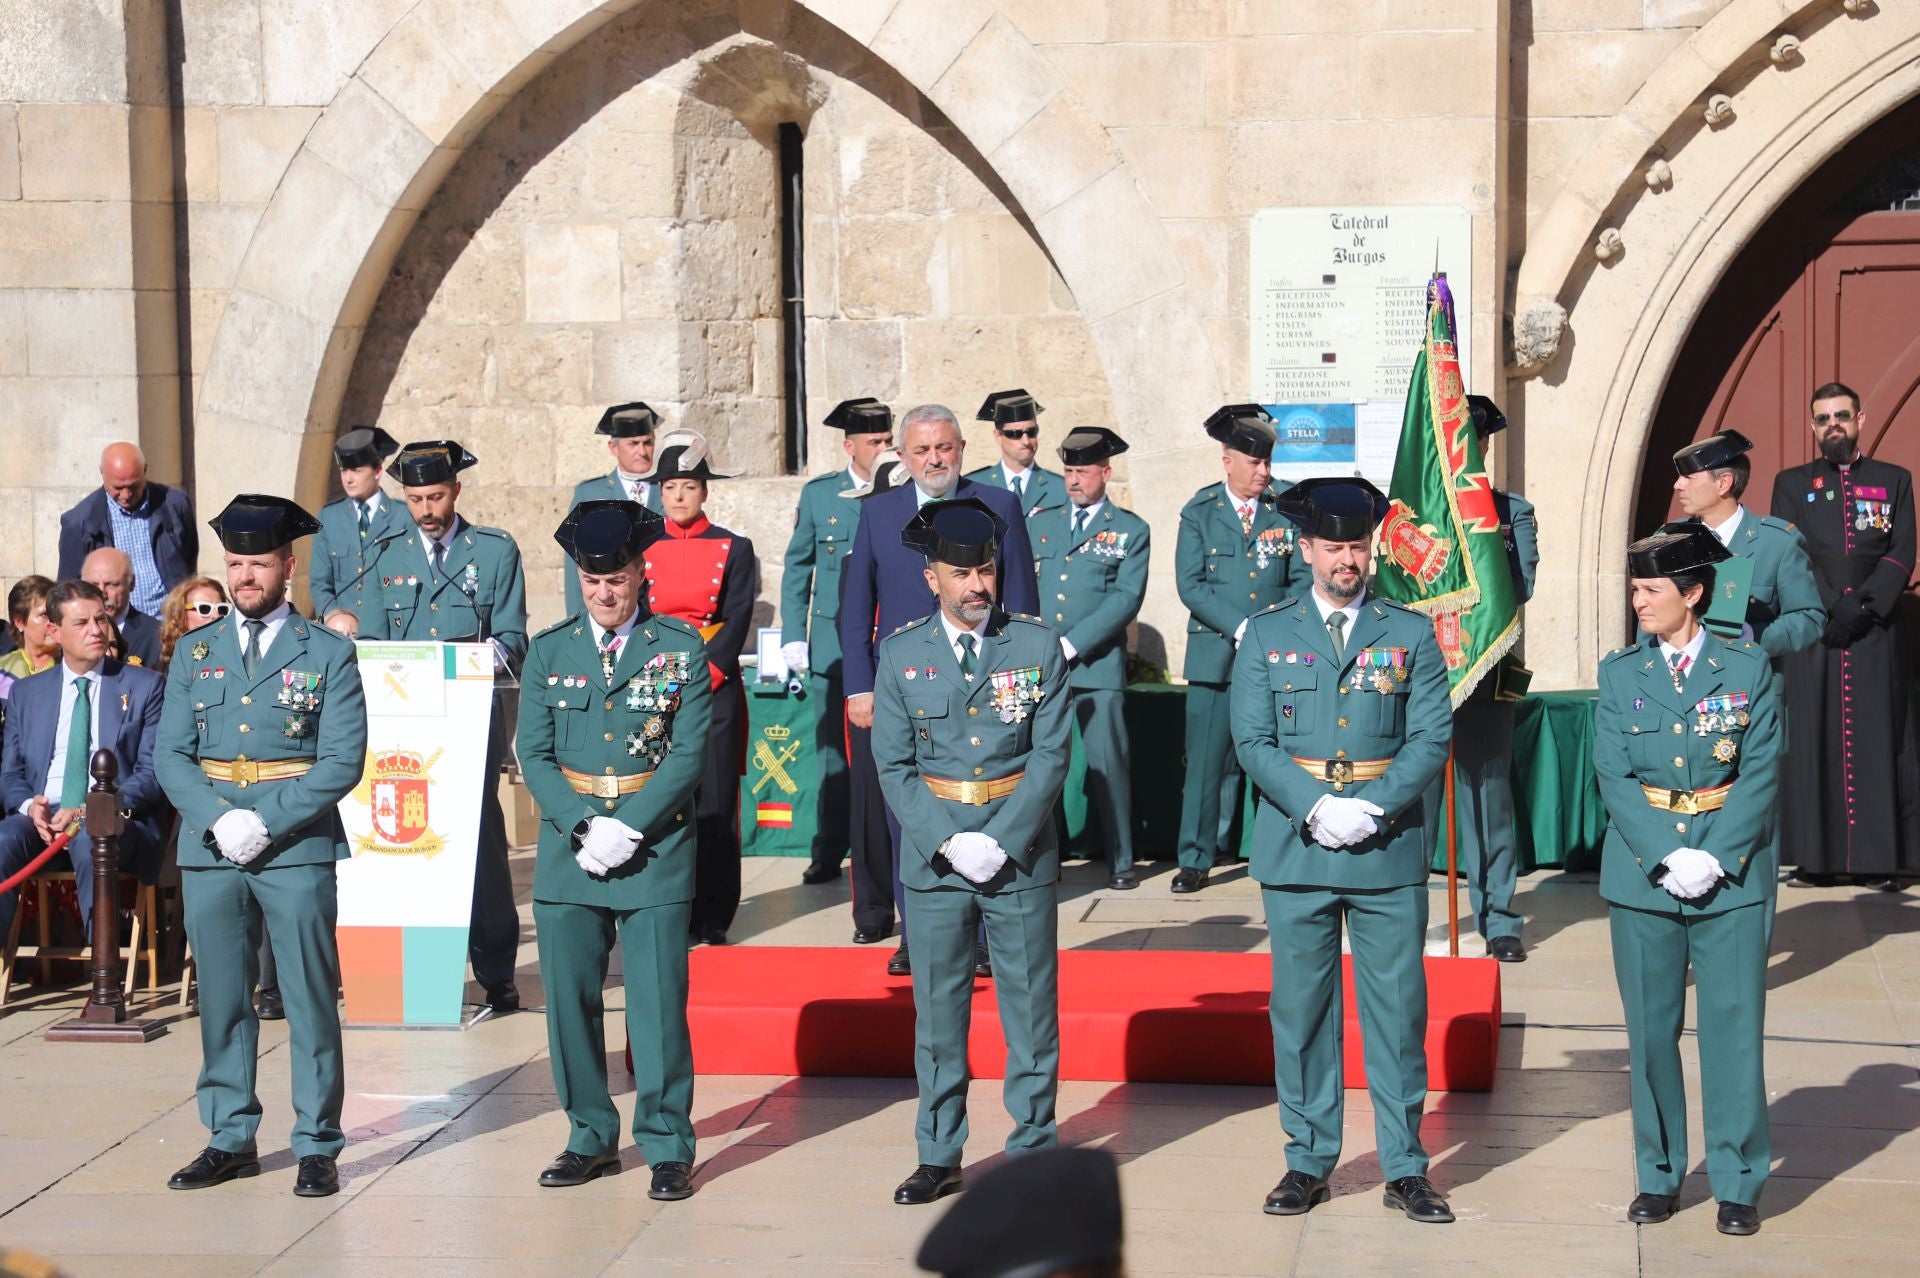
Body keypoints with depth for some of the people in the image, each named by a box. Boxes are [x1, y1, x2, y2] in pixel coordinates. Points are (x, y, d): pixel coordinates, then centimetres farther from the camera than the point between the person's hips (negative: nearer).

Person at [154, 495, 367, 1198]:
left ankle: (317, 1146, 7)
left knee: (311, 1000, 0)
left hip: (298, 850, -3)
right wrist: (218, 820, -10)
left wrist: (265, 822, -14)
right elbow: (171, 753, 7)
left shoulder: (329, 653, 1)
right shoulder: (196, 652, 11)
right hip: (209, 850, 3)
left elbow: (343, 762, -6)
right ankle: (230, 1139, 19)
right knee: (221, 1000, 8)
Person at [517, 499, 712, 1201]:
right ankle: (592, 1137, 20)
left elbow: (689, 754, -4)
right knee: (570, 1003, 6)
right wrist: (584, 828, -10)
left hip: (656, 853, -3)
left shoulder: (681, 648, 1)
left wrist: (625, 829, -13)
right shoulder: (549, 650, 8)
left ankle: (667, 1147, 8)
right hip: (567, 853, 3)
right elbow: (534, 754, 4)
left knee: (658, 1004, -2)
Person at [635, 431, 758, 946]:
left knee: (715, 804, -2)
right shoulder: (642, 550, 10)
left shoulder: (734, 549, 5)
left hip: (715, 688, -2)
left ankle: (713, 919, 4)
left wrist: (701, 679, -12)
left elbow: (737, 623, -2)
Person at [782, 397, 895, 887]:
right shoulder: (818, 493, 7)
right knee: (834, 753, 6)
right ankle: (829, 854, 15)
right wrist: (793, 638, 4)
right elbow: (797, 568, 10)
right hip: (834, 641, 1)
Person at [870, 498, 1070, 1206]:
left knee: (1032, 1010, 6)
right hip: (933, 856, 1)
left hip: (1021, 855, -1)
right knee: (937, 1014, 8)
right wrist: (947, 843, -12)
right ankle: (939, 1157, 18)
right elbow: (894, 766, 0)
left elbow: (1050, 755, -4)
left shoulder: (1038, 646, -1)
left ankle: (1033, 1151, 18)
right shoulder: (901, 655, 1)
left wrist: (1001, 841, -13)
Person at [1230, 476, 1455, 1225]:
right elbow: (1253, 741, 0)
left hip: (1390, 851, 0)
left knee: (1398, 1009, 2)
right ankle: (1308, 1162, 16)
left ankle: (1405, 1168, 11)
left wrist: (1373, 809, -14)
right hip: (1295, 850, 0)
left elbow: (1432, 738, 0)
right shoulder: (1267, 635, 7)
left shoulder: (1411, 634, 7)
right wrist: (1315, 807, -13)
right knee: (1300, 1009, 5)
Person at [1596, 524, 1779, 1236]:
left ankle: (1738, 1184, 11)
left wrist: (1715, 857, -13)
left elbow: (1761, 774, -3)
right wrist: (1667, 857, -12)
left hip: (1732, 874, -1)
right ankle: (1658, 1176, 19)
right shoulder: (1620, 672, 5)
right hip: (1642, 872, 2)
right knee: (1651, 1030, 7)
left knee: (1734, 1029, 0)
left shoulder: (1748, 668, 1)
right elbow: (1613, 777, -1)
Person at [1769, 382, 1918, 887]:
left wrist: (1864, 608, -12)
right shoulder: (1792, 483, 11)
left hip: (1875, 635, 0)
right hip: (1812, 636, 0)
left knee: (1875, 740, -2)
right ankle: (1815, 858, 0)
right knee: (1812, 740, -2)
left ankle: (1879, 858, 0)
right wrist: (1835, 607, -11)